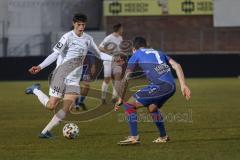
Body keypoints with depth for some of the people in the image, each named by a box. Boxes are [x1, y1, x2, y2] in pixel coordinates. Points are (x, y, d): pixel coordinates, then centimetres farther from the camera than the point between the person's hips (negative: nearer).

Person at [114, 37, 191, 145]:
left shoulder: (136, 55, 16)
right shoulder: (158, 53, 30)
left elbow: (125, 80, 13)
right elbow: (176, 66, 17)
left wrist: (120, 100, 19)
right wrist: (183, 85, 10)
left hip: (159, 86, -7)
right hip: (171, 87, 7)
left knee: (129, 105, 4)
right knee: (152, 107, 31)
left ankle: (134, 137, -4)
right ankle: (163, 137, 37)